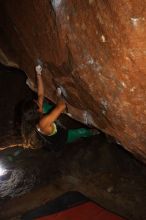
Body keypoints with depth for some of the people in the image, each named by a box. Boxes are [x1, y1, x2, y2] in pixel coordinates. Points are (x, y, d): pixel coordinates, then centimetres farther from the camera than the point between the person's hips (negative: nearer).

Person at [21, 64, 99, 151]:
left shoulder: (34, 118, -24)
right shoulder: (43, 122, -48)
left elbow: (40, 95, -16)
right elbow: (62, 106, -49)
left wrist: (39, 74, -16)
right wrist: (59, 95, -27)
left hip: (49, 139, 7)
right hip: (60, 139, -6)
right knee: (82, 131, 16)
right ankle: (93, 132, 49)